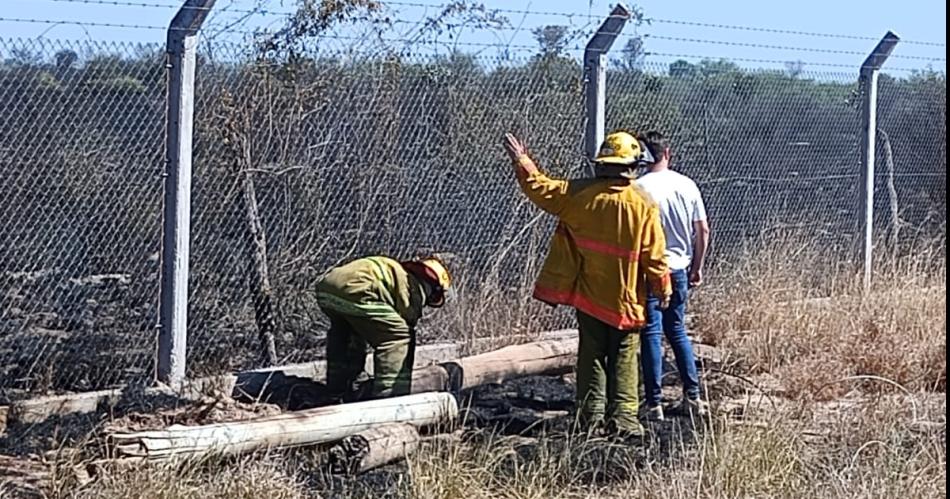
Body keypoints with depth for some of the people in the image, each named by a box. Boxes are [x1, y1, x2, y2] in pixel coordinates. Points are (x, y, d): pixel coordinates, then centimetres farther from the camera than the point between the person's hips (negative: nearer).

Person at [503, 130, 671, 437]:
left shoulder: (580, 195, -7)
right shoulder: (644, 204, -11)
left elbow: (540, 189, 1)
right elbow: (654, 255, -9)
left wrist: (521, 161, 15)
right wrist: (663, 289, 3)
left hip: (589, 295, 2)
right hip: (626, 298, -2)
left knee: (591, 356, 11)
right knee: (624, 359, 5)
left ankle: (591, 415, 10)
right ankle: (623, 417, 0)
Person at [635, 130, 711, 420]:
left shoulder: (639, 189, -13)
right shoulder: (687, 185, 3)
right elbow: (703, 230, 6)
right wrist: (696, 268, 16)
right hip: (679, 269, 5)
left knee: (651, 334, 1)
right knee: (677, 331, 18)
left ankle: (654, 404, 2)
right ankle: (692, 397, 19)